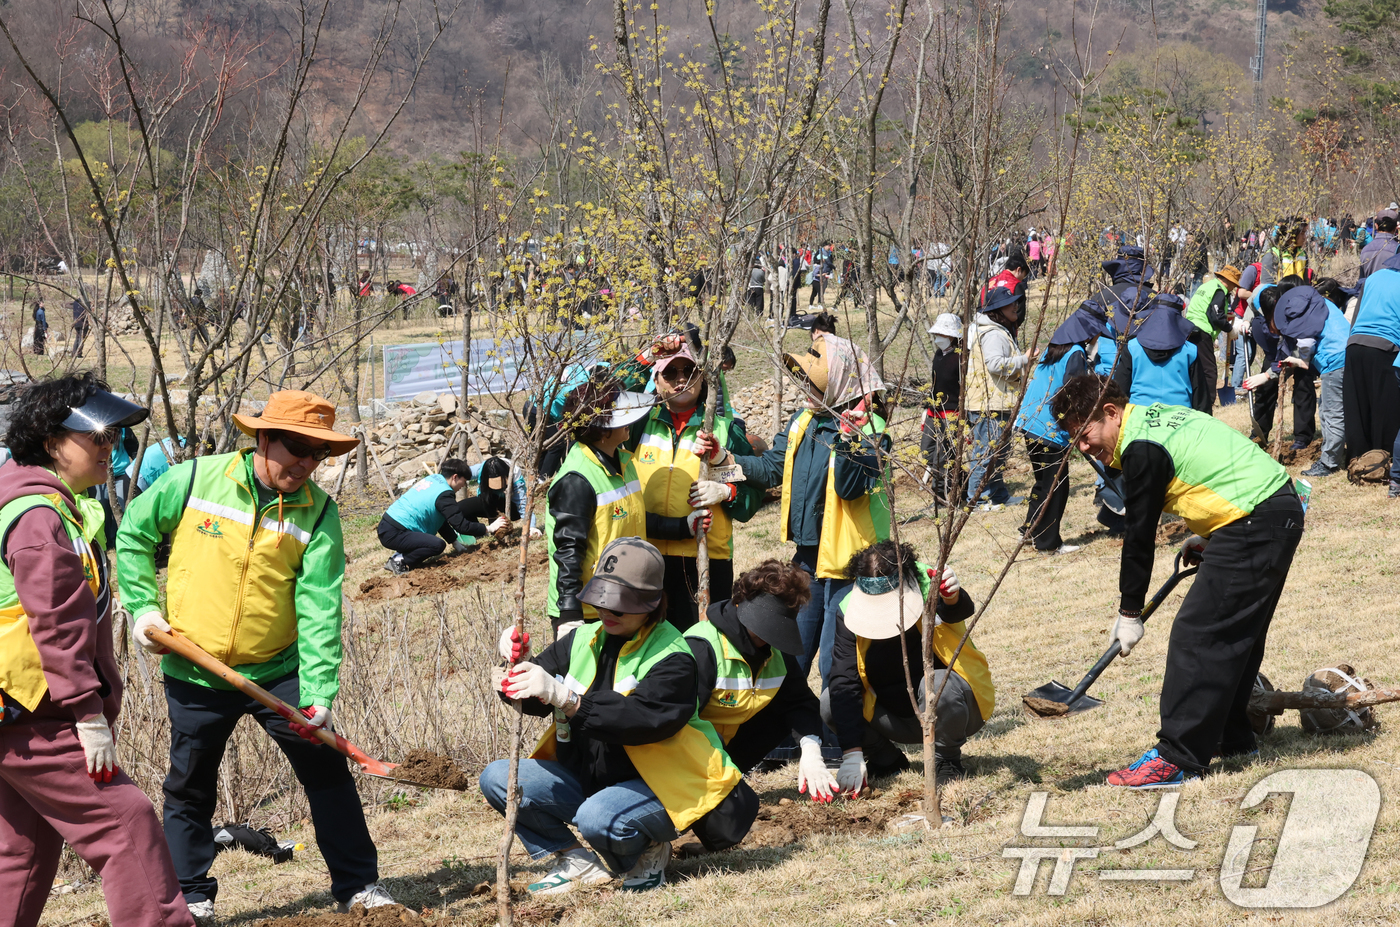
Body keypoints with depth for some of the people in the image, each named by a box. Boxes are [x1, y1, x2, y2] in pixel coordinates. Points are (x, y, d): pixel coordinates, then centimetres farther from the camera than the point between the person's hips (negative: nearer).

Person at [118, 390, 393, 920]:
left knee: (326, 770, 0)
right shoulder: (193, 480, -9)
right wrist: (142, 606, -3)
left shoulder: (317, 512, -8)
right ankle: (191, 899, 23)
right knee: (190, 790, 9)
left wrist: (319, 692, -24)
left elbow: (320, 607, -16)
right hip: (194, 673, 0)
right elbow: (133, 535, 6)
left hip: (278, 671, 0)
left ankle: (358, 885, 12)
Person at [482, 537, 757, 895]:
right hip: (586, 780, 7)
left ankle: (647, 852, -2)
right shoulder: (583, 640, 7)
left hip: (655, 788, -7)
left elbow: (643, 718, -33)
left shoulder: (672, 660, -14)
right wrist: (521, 664, -18)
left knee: (599, 819, -38)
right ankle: (580, 863, -2)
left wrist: (564, 696, -42)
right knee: (497, 779, -10)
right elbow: (534, 701, 6)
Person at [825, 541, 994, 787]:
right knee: (830, 702, -20)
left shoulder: (927, 586, -23)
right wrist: (852, 754, -32)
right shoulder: (848, 612, -16)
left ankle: (947, 761, -8)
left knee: (937, 684, -36)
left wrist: (952, 598, -73)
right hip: (895, 717, 3)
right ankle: (887, 759, 5)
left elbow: (961, 610, -47)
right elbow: (844, 684, -22)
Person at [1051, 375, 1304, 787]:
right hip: (1281, 506, 11)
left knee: (1196, 634, -10)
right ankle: (1231, 737, 28)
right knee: (1235, 636, 19)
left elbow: (1140, 536, -10)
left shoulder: (1142, 449, -15)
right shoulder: (1157, 415, 15)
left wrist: (1129, 612, -1)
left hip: (1256, 526, -11)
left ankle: (1177, 759, -11)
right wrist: (1207, 537, 19)